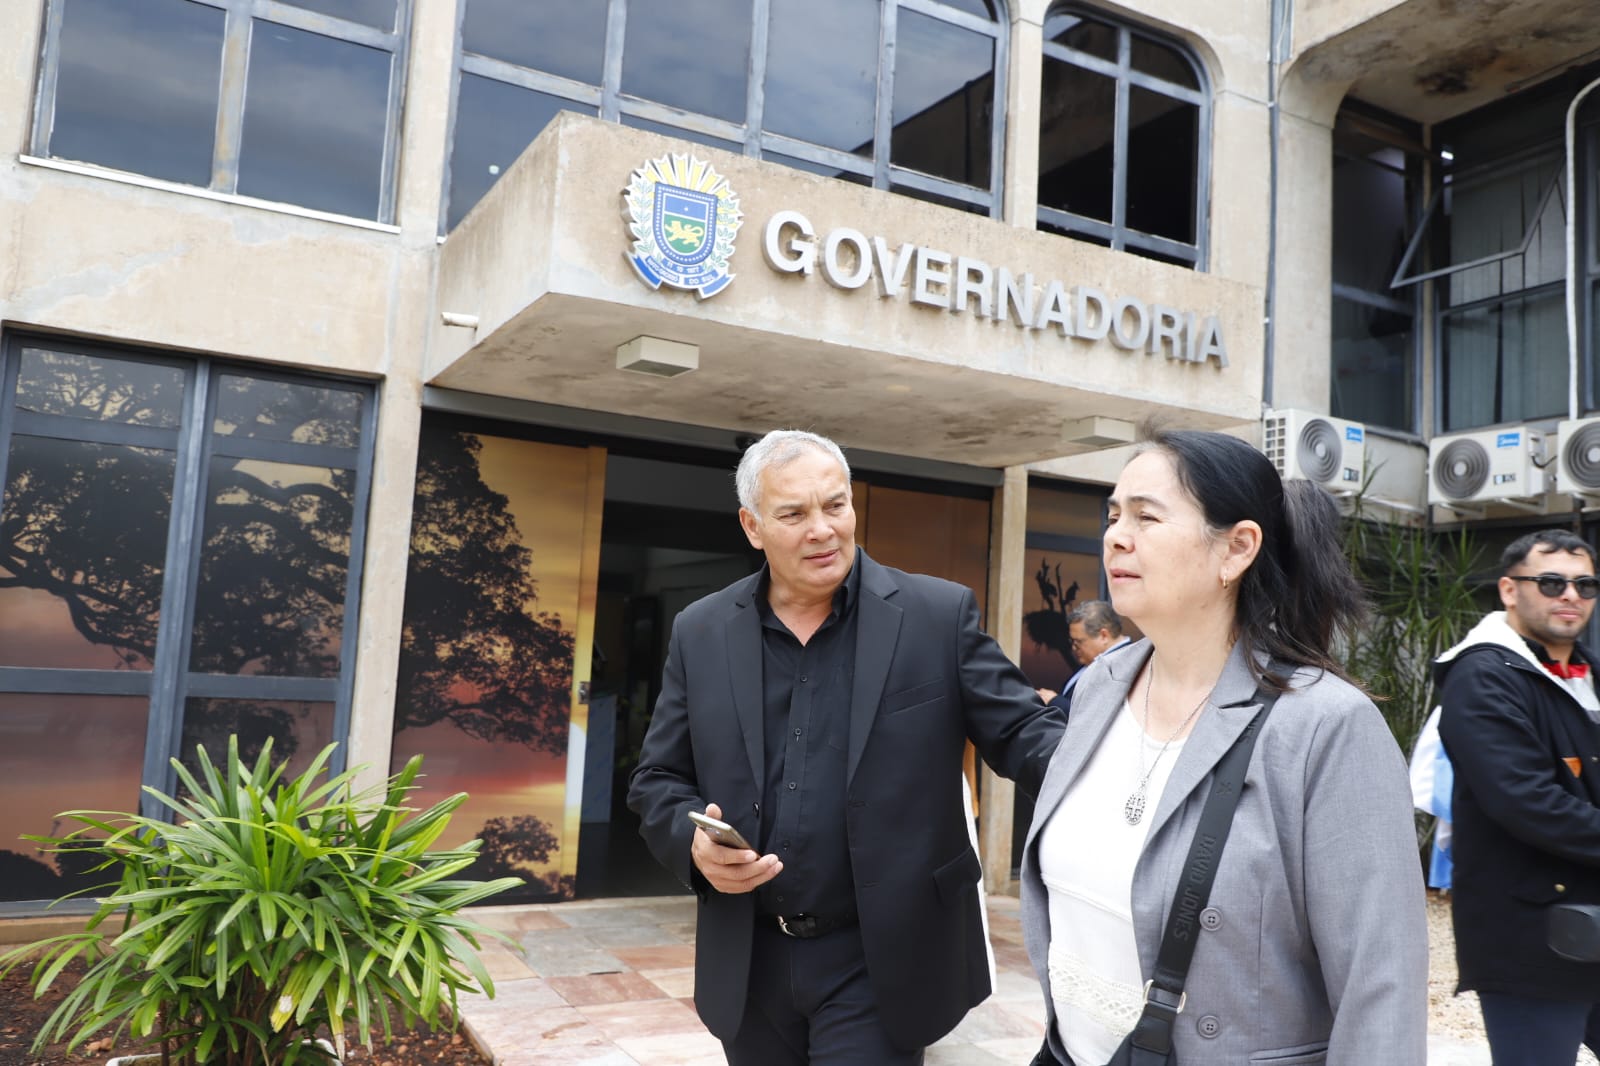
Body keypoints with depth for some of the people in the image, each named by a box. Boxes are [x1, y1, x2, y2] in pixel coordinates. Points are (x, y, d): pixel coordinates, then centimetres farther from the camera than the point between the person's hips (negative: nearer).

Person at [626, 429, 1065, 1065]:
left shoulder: (938, 616, -6)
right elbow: (657, 779, 7)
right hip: (749, 961, 3)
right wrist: (694, 845, -13)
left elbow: (1021, 732, -7)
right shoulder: (701, 633, 1)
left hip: (880, 962, -3)